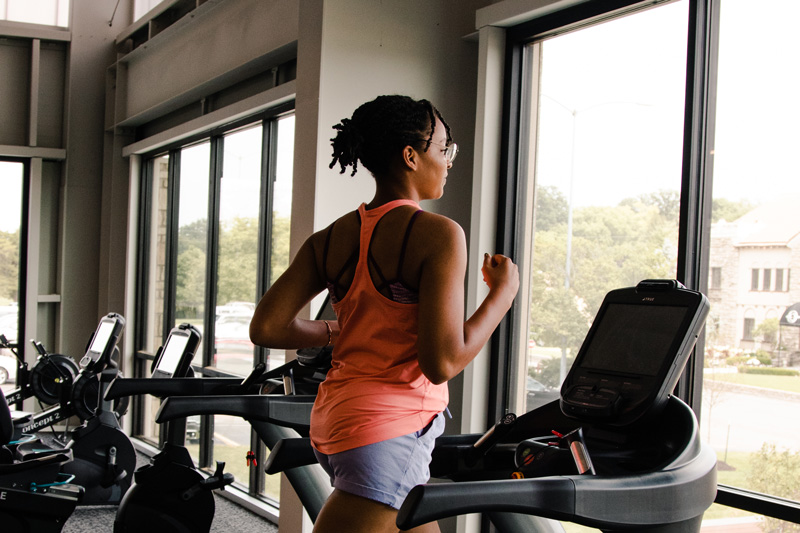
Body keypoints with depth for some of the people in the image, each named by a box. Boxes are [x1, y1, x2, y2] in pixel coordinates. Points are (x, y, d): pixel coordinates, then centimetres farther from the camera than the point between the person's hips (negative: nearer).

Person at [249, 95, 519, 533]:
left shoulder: (330, 240, 7)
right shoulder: (438, 234, -13)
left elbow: (265, 328, 2)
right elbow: (442, 361, -19)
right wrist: (503, 292, -5)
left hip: (331, 420, 9)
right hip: (390, 428, -9)